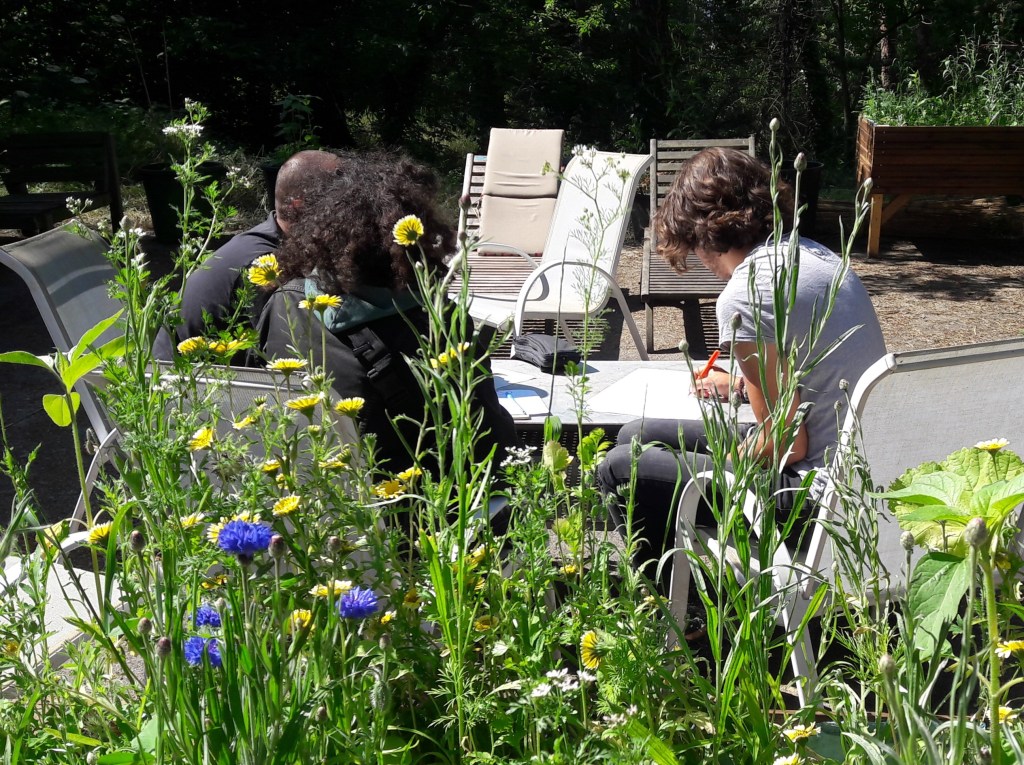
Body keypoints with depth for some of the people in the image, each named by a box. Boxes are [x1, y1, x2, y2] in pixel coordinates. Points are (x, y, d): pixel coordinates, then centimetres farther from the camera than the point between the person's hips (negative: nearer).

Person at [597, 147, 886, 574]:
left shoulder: (744, 296, -21)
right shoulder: (813, 252, 7)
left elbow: (786, 444, -19)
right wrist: (742, 384, 30)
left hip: (814, 492, -9)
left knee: (620, 471, -2)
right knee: (635, 439, 17)